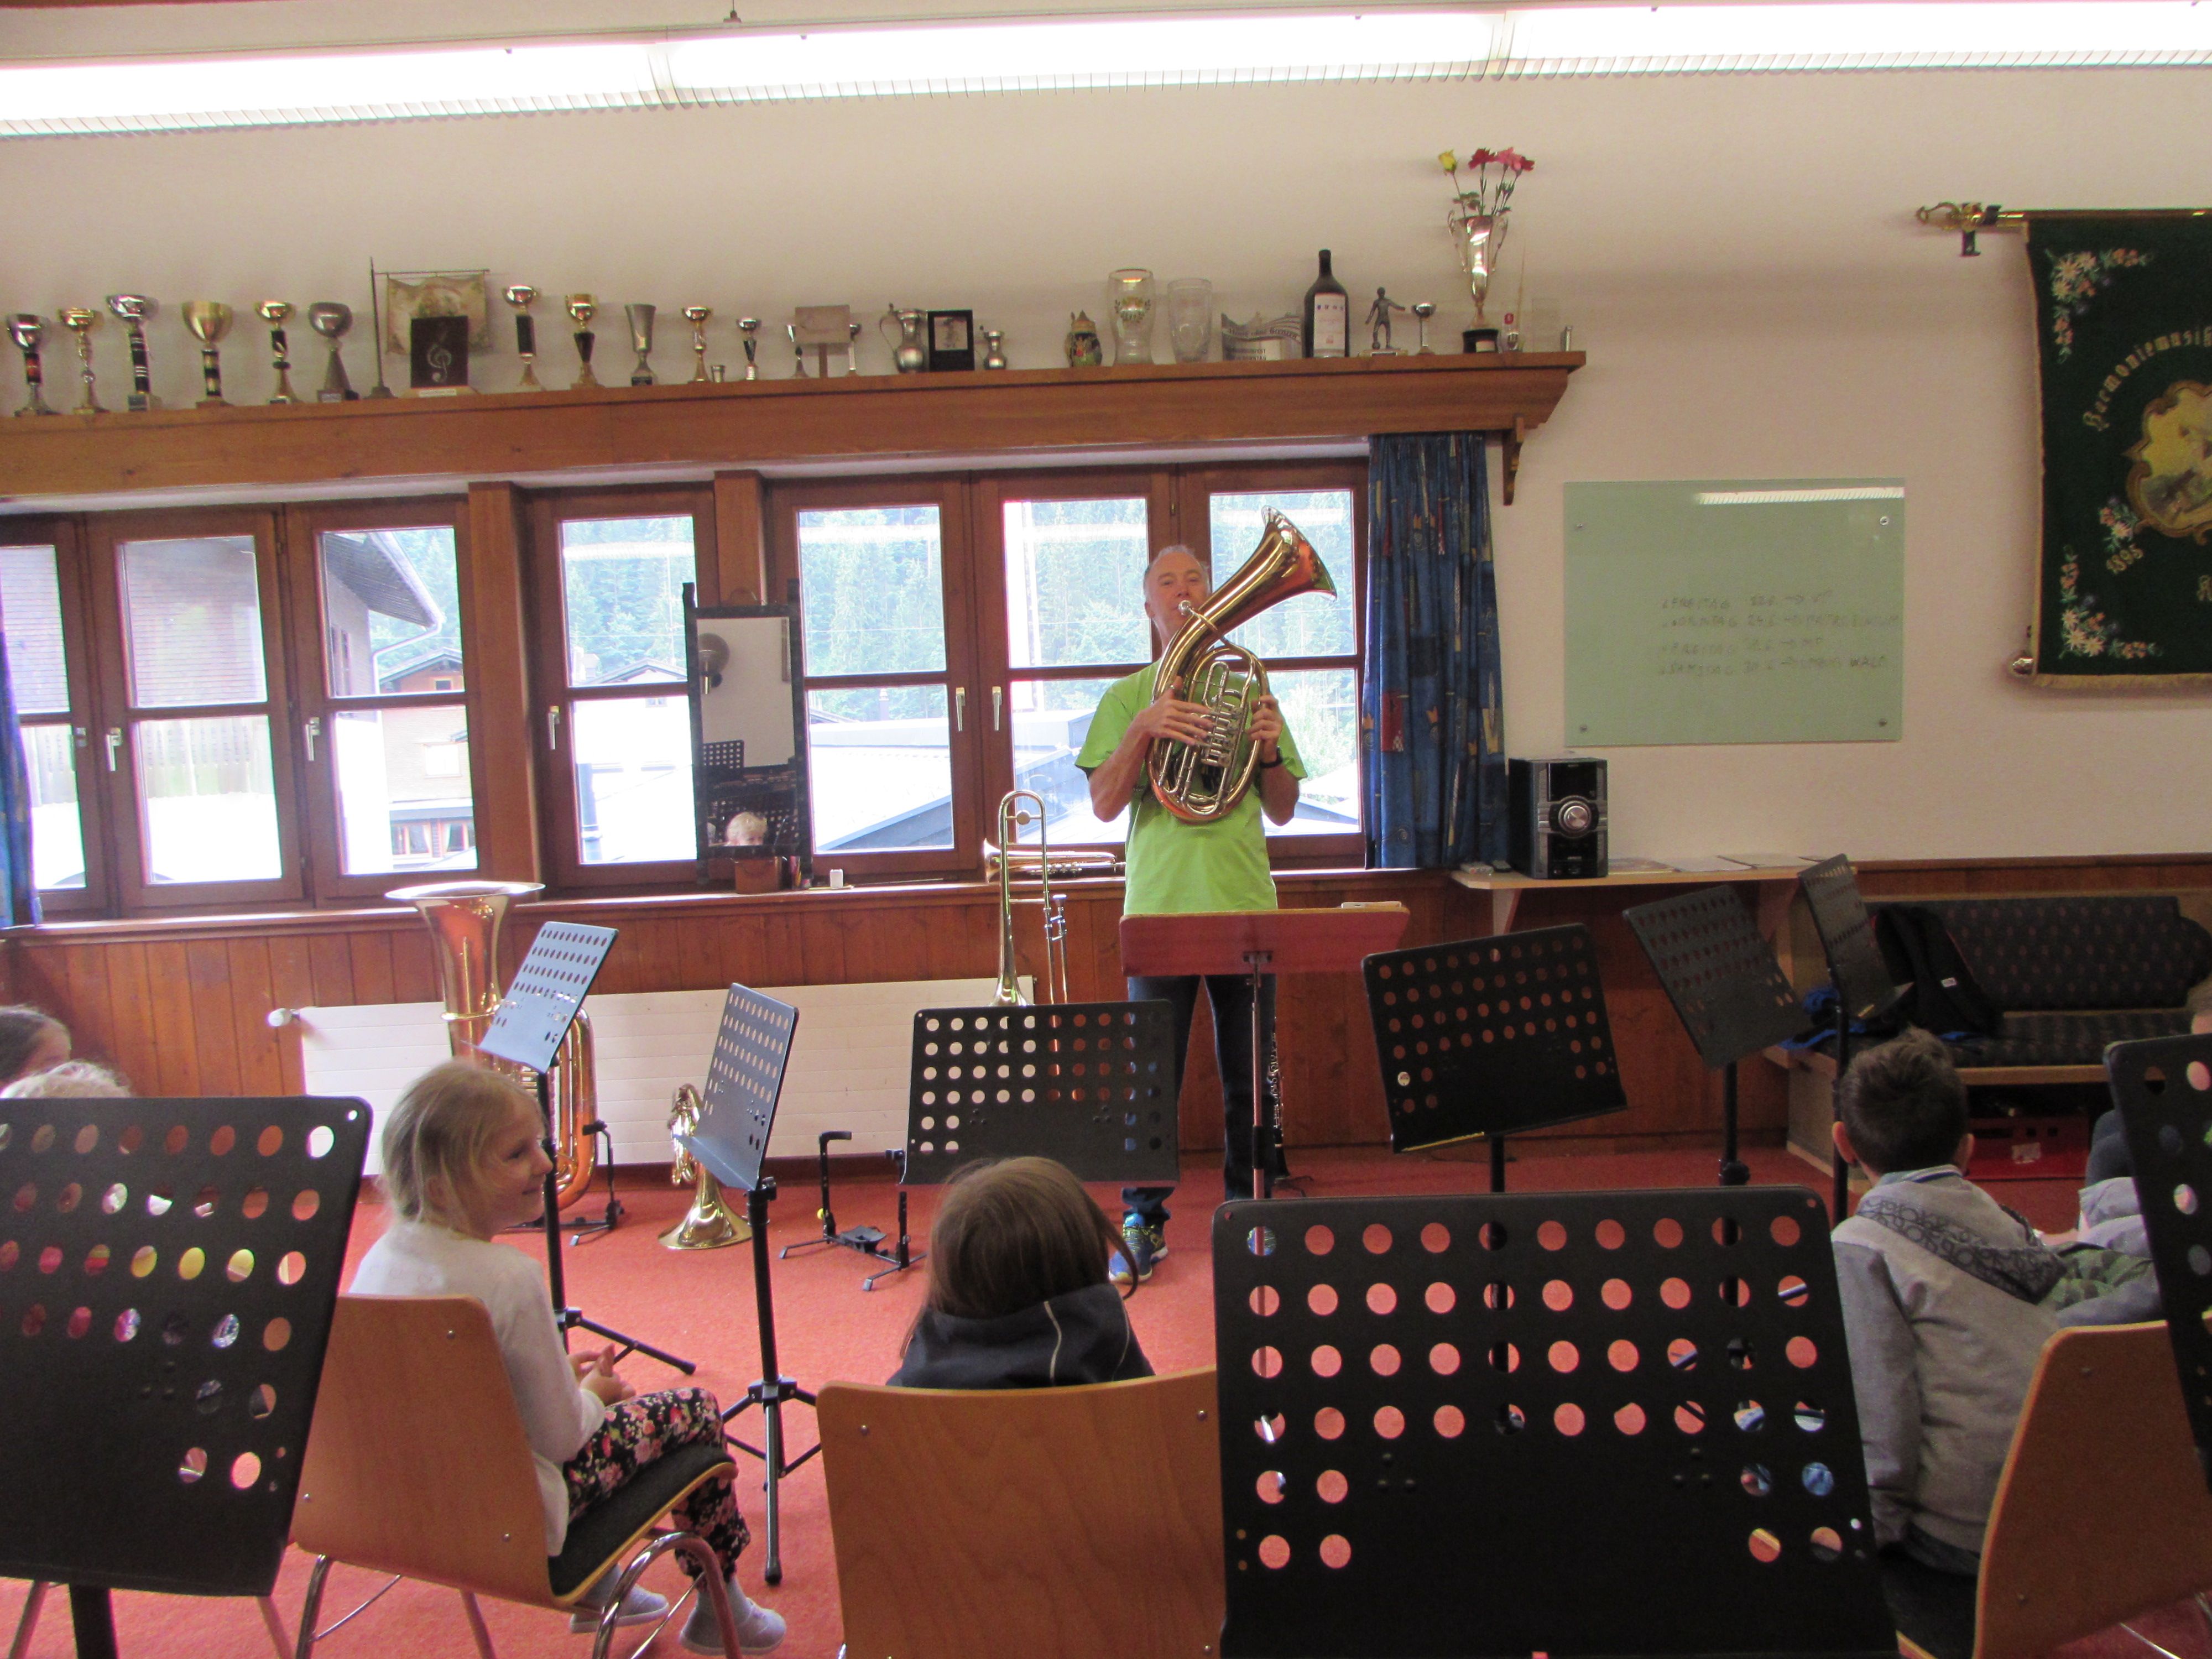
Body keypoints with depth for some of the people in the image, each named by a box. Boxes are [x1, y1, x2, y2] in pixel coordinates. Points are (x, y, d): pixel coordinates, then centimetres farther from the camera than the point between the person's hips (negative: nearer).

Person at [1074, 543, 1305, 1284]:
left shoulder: (1248, 687, 12)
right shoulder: (1127, 698, 7)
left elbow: (1282, 812, 11)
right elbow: (1103, 804, -6)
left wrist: (1270, 751, -8)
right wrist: (1142, 731, -20)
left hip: (1246, 908, 2)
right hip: (1160, 908, -2)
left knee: (1250, 1077, 8)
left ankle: (1249, 1210, 24)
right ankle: (1143, 1222, 14)